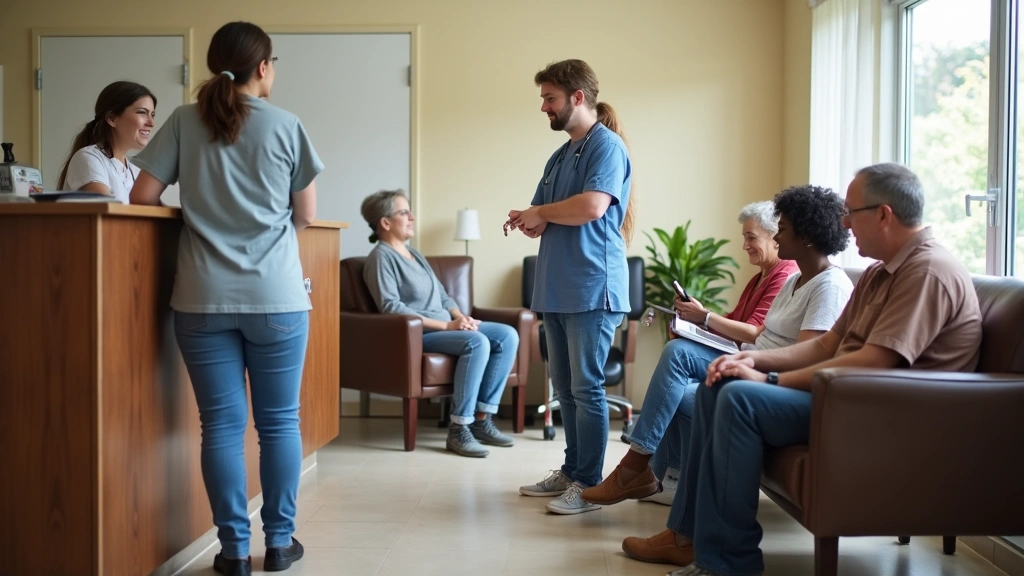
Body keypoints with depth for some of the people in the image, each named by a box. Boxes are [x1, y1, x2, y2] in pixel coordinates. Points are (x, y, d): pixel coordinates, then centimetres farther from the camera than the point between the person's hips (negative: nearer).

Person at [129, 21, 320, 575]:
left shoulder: (184, 122, 4)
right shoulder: (286, 126, 1)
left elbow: (142, 196, 2)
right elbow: (306, 215, 7)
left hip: (203, 299, 1)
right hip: (276, 296, -1)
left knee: (222, 423, 5)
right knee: (279, 421, 9)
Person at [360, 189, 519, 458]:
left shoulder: (414, 254, 21)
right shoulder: (381, 257, -7)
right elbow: (391, 307, -18)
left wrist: (460, 317, -2)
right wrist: (445, 325, -20)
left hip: (446, 326, 9)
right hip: (417, 334, -9)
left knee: (508, 335, -8)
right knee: (477, 342, -32)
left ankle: (482, 419, -10)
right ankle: (459, 429, -27)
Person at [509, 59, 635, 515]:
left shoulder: (606, 146, -7)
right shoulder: (559, 157, 19)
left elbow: (592, 206, -23)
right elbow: (540, 221, 19)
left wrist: (539, 212, -7)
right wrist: (533, 223, -6)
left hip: (592, 289, -8)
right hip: (557, 290, 9)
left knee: (586, 388, -4)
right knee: (565, 388, 13)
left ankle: (589, 484, 3)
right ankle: (571, 471, 23)